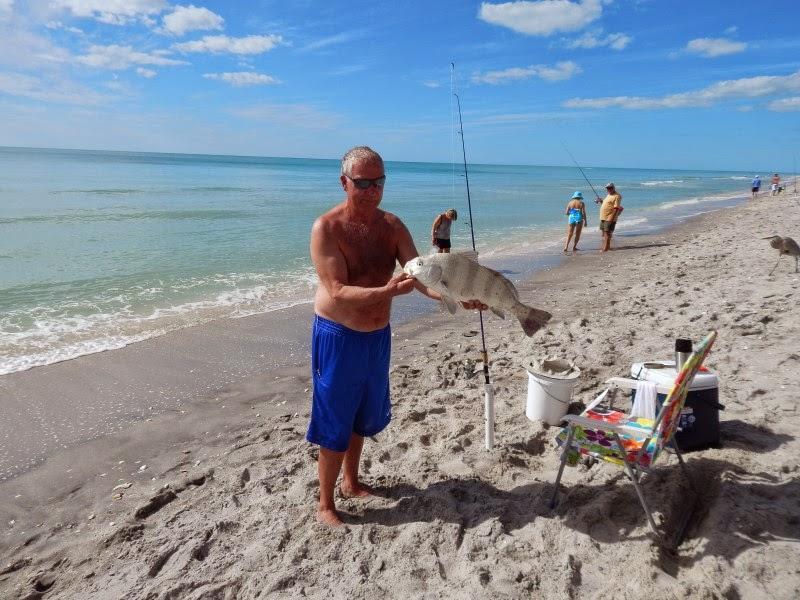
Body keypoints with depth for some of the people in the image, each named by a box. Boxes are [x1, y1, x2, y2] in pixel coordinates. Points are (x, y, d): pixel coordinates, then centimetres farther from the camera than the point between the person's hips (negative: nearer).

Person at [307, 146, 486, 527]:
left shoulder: (392, 225, 0)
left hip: (378, 335, 6)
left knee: (365, 417, 21)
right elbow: (338, 292, -24)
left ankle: (351, 482, 43)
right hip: (338, 337, -6)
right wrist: (387, 291, -39)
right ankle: (325, 504, 24)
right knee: (335, 425, 5)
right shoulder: (327, 228, -17)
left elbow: (421, 276, -8)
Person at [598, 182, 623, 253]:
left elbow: (616, 208, -19)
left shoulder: (617, 196, -12)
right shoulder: (608, 195, 18)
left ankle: (606, 248, -5)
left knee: (607, 232, -8)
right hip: (603, 217, 9)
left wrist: (612, 218, -24)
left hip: (609, 218, -9)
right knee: (603, 232, 15)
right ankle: (604, 245, 25)